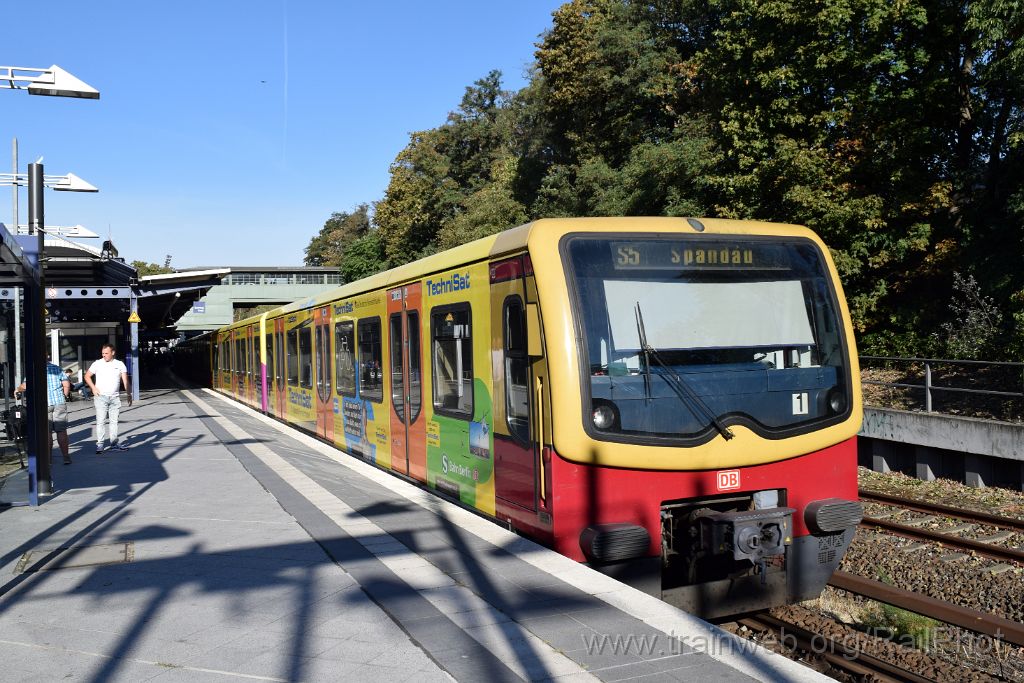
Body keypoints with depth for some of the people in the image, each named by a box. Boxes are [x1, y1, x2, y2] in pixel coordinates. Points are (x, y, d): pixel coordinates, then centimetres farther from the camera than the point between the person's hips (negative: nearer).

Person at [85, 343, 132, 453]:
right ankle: (100, 444, -4)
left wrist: (129, 394, -10)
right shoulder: (98, 364, 3)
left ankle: (114, 443, 14)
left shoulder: (120, 364, 6)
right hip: (101, 397, -2)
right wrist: (93, 388, -5)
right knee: (101, 421, -6)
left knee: (114, 421, 8)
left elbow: (125, 381, 0)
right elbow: (87, 376, 9)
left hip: (115, 397, 2)